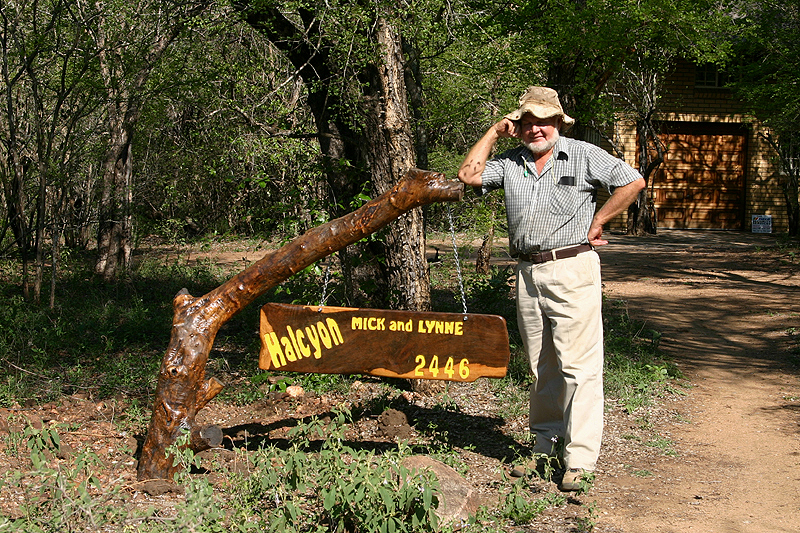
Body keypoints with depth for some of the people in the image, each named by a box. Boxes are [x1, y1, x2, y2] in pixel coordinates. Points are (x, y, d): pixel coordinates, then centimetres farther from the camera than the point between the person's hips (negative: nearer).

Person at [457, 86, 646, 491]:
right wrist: (494, 132, 8)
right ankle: (545, 446, 23)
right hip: (527, 273, 5)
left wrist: (597, 221, -4)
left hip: (572, 270, -5)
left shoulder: (583, 155, 0)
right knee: (540, 367, 12)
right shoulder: (510, 162, 13)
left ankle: (580, 458, -7)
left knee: (579, 365, -8)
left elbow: (632, 182, -3)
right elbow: (469, 175, 5)